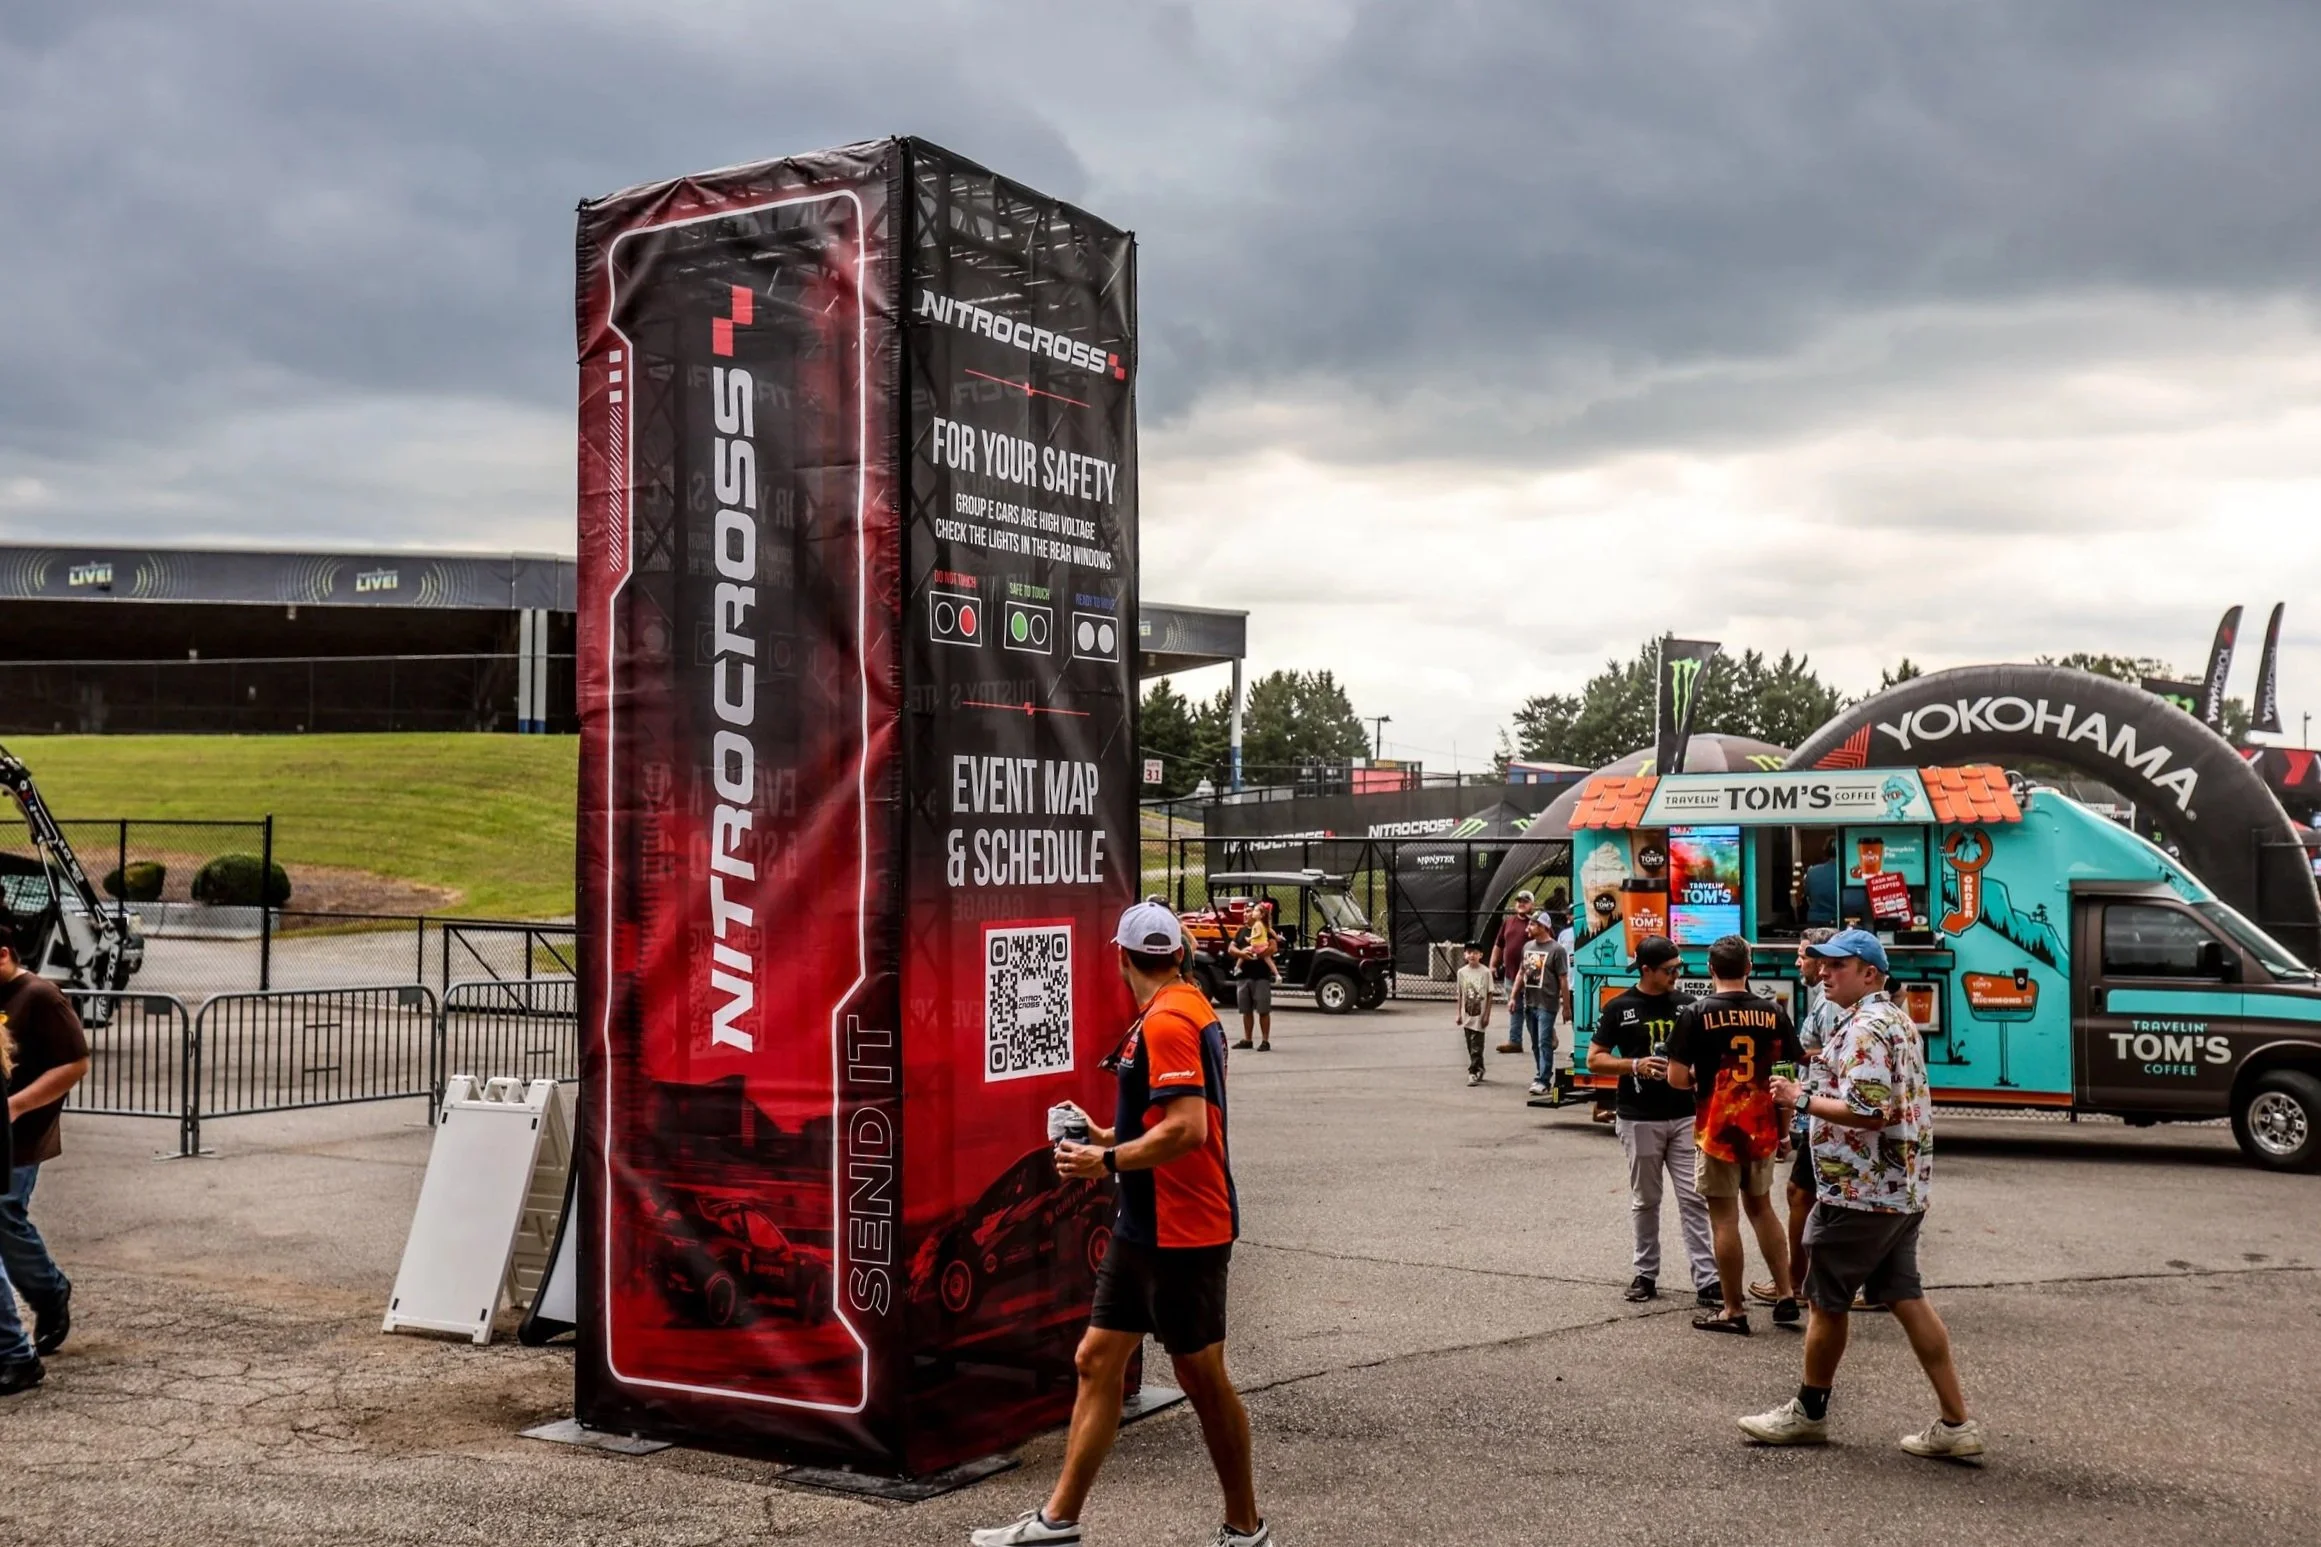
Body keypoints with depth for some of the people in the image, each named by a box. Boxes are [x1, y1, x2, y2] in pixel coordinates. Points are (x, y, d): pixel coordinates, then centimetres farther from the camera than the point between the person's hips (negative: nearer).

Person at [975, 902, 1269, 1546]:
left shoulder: (1166, 1022, -19)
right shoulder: (1191, 1009, 12)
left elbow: (1188, 1129, -27)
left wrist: (1106, 1162, -17)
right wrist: (1114, 1139, 18)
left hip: (1182, 1232, -10)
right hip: (1144, 1227, 10)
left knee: (1202, 1378, 2)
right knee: (1097, 1360, 11)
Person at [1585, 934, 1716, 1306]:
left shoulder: (1687, 1004, 4)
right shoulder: (1619, 1008, -3)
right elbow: (1594, 1059, -2)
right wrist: (1635, 1065, -17)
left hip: (1685, 1115, 2)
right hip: (1639, 1119, -1)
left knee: (1693, 1199, -1)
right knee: (1645, 1201, 10)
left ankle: (1707, 1279, -1)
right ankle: (1646, 1273, 21)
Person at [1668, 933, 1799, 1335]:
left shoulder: (1696, 1014, -11)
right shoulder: (1774, 1013, -1)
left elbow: (1676, 1078, -13)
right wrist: (1784, 1129, 13)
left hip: (1717, 1130, -4)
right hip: (1762, 1128, 4)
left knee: (1724, 1217, 5)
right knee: (1760, 1207, 21)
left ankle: (1734, 1311, 11)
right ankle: (1786, 1296, 20)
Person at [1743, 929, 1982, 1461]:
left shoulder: (1865, 1029, -18)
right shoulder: (1898, 1020, 15)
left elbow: (1868, 1112, -26)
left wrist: (1802, 1098, -16)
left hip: (1859, 1192, -10)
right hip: (1903, 1189, 10)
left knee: (1825, 1299, 5)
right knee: (1905, 1299, 9)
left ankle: (1809, 1412, 18)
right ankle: (1956, 1425, 7)